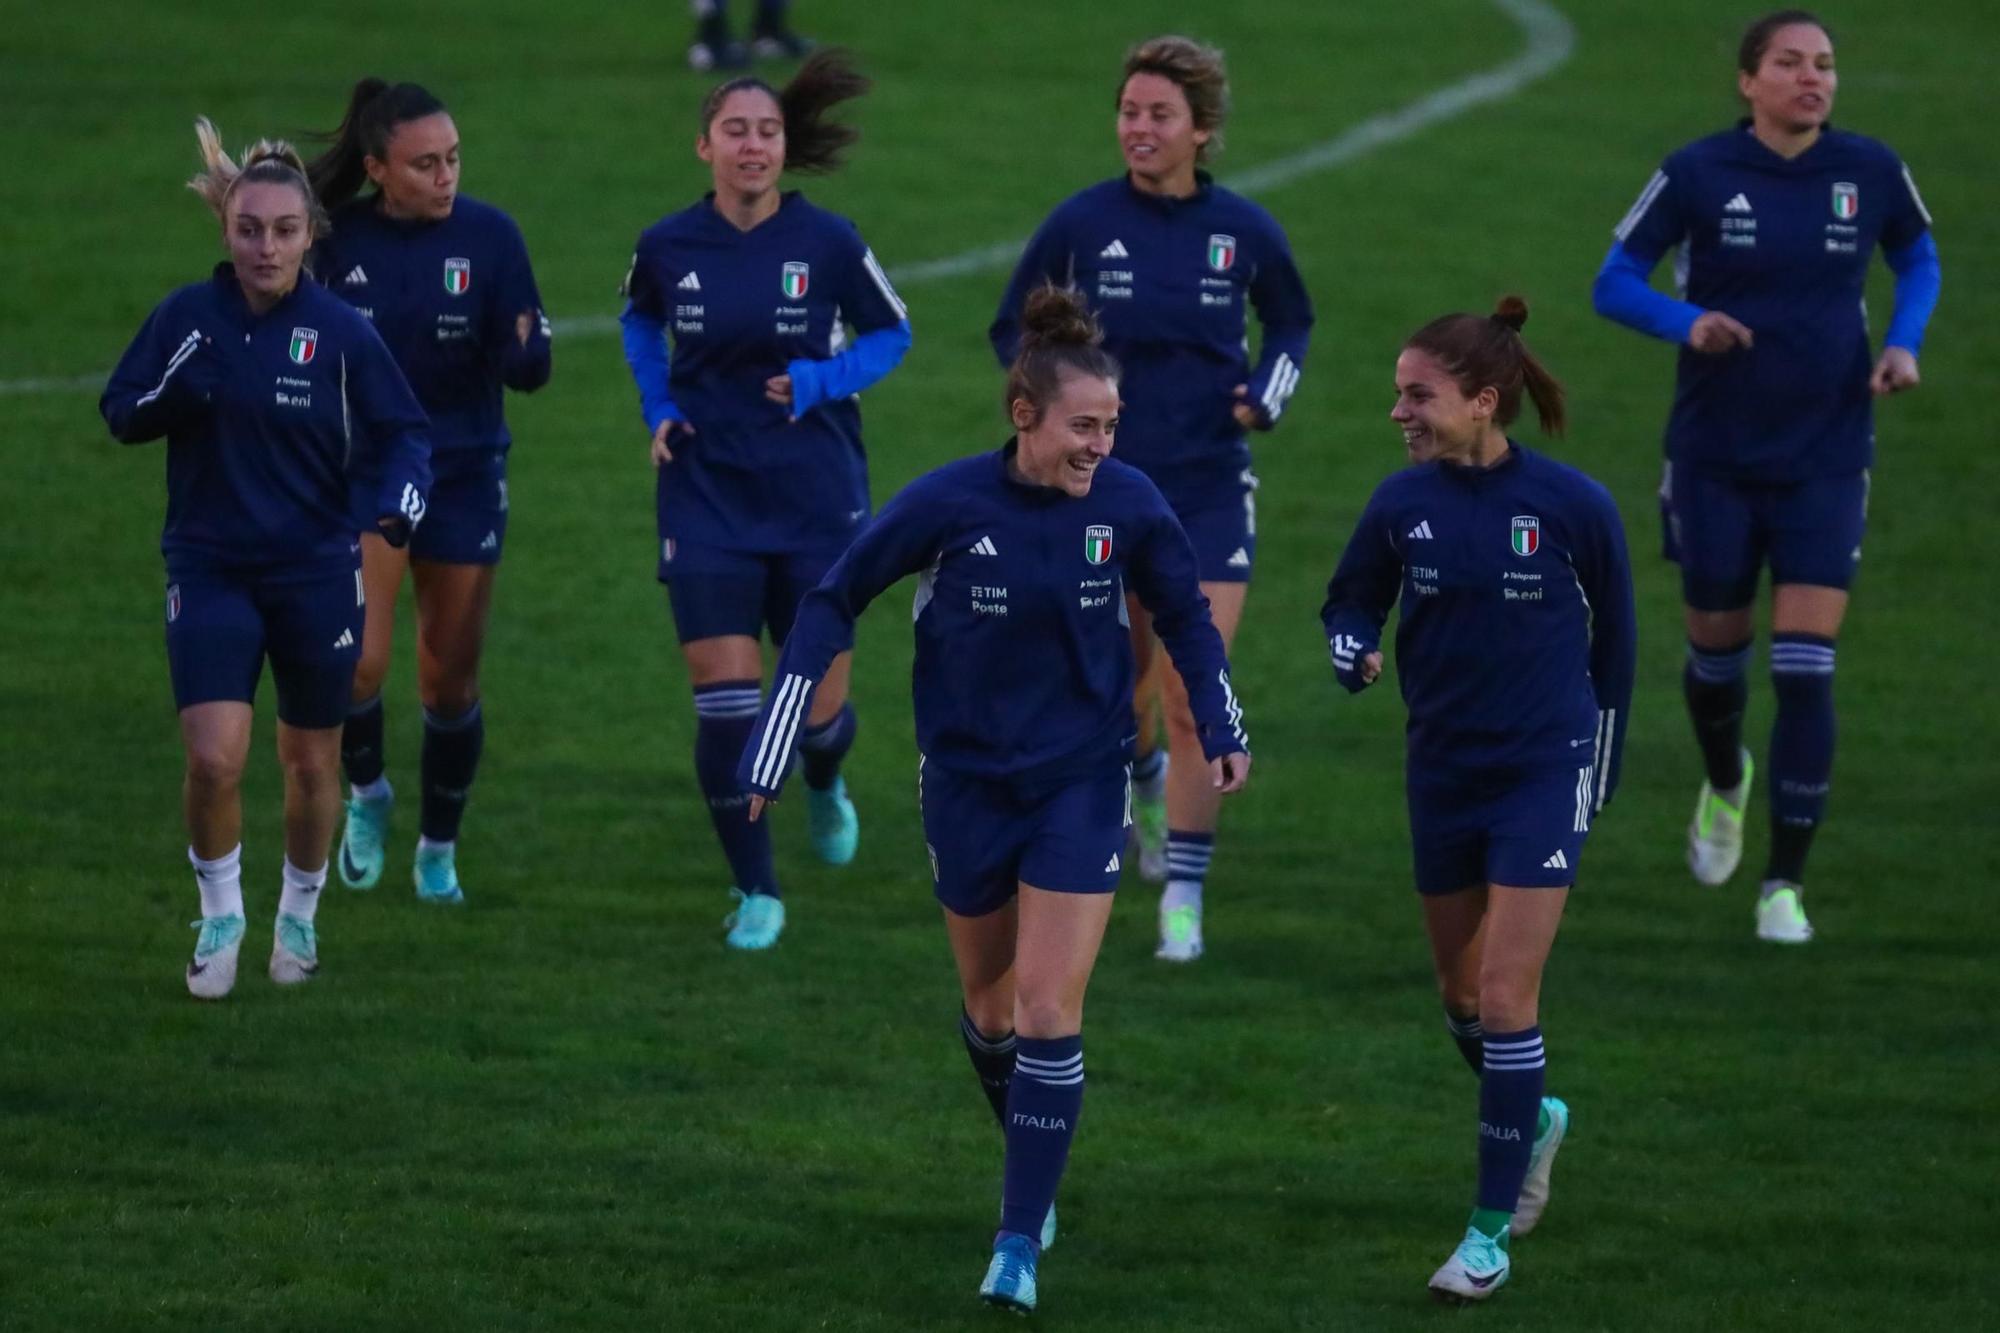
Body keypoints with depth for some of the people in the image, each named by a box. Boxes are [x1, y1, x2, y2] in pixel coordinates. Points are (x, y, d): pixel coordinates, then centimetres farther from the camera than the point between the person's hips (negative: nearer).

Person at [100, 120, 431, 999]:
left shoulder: (341, 331, -8)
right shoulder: (187, 317, -4)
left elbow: (401, 432, -2)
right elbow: (120, 414, 3)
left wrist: (399, 499, -22)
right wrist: (175, 391, -18)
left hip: (317, 576, 0)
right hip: (211, 571, 0)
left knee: (311, 764, 12)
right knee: (213, 759, -14)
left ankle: (299, 917, 36)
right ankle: (220, 917, 9)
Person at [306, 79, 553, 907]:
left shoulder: (488, 237, -10)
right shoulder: (337, 238, -9)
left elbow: (526, 372, -11)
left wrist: (524, 350, -32)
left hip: (464, 475, 1)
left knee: (451, 682, 6)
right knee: (357, 663, -16)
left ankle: (439, 849, 28)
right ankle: (367, 792, 15)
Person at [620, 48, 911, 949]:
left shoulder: (827, 243, -9)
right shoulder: (668, 246, -3)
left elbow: (890, 333, 4)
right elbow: (640, 320, 18)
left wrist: (821, 381, -13)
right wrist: (658, 407, 3)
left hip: (814, 498, -1)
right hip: (707, 497, 1)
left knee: (818, 703, 5)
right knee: (723, 705, -8)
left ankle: (824, 785, 44)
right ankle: (755, 892, 8)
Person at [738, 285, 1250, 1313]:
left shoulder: (1127, 504, -12)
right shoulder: (950, 502, -17)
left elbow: (1186, 618, 7)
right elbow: (834, 602, -6)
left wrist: (1222, 731, -4)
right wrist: (772, 747, -9)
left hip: (1081, 785, 0)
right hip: (968, 782, 0)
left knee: (1049, 1016, -9)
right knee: (990, 1005, 15)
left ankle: (1020, 1243, -5)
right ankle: (1032, 1166, 43)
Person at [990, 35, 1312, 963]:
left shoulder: (1244, 232, -3)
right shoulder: (1082, 223, -6)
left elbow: (1291, 323, 16)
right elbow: (1011, 327, 7)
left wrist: (1269, 392, -3)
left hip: (1209, 491, -1)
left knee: (1194, 702, -10)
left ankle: (1183, 898, -3)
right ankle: (1147, 783, 48)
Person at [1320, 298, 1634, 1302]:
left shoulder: (1573, 506, -13)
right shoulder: (1404, 503, -5)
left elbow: (1612, 635, 1)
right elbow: (1351, 604, 10)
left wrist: (1600, 765, 8)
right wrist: (1356, 655, -14)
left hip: (1541, 774, -4)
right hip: (1442, 769, 5)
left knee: (1504, 998, -10)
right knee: (1461, 992, 16)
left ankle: (1492, 1229, -2)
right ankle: (1531, 1118, 46)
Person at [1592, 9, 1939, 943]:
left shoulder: (1869, 172, -4)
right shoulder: (1699, 174, -10)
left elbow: (1918, 259, 15)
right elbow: (1614, 283, -4)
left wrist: (1904, 343, -4)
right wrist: (1689, 325, -23)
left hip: (1826, 460, 0)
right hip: (1716, 455, 0)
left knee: (1806, 669, -9)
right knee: (1717, 648, 13)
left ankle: (1785, 885, 0)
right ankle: (1725, 786, 48)